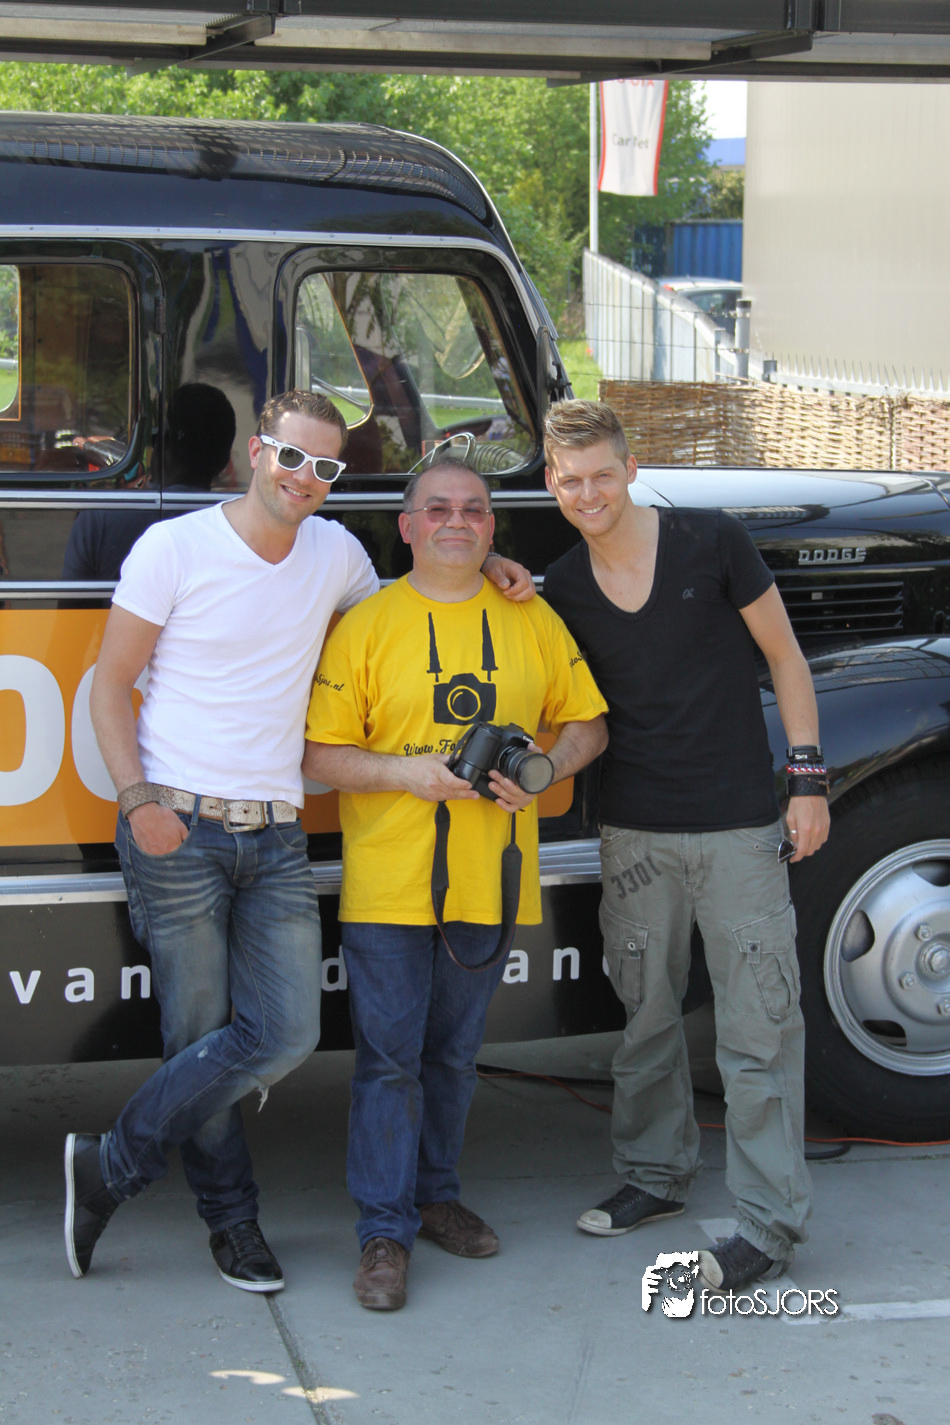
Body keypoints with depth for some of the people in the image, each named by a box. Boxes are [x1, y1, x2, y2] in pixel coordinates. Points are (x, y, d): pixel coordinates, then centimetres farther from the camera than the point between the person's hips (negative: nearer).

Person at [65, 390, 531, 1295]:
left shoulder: (334, 552, 11)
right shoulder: (175, 548, -3)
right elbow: (111, 682, 0)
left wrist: (478, 570, 13)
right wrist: (138, 798, -13)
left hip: (276, 839, 5)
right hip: (178, 831, -4)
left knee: (285, 1034, -6)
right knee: (200, 1036, -2)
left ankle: (108, 1170, 6)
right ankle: (231, 1220, 16)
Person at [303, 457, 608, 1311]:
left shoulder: (533, 622, 8)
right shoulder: (365, 627, -2)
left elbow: (586, 725, 14)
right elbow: (322, 754, -3)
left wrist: (544, 768, -7)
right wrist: (403, 772, -18)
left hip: (490, 883, 3)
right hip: (387, 886, -3)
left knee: (454, 1054, 16)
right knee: (389, 1058, -3)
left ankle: (436, 1195, 31)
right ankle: (385, 1232, 4)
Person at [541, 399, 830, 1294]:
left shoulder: (711, 543, -6)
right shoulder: (562, 591, 4)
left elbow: (784, 658, 0)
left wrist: (807, 776, -5)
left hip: (737, 826, -4)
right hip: (634, 832, 4)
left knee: (757, 1025, -4)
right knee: (645, 1012, 14)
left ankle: (770, 1223, 2)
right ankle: (656, 1174, 32)